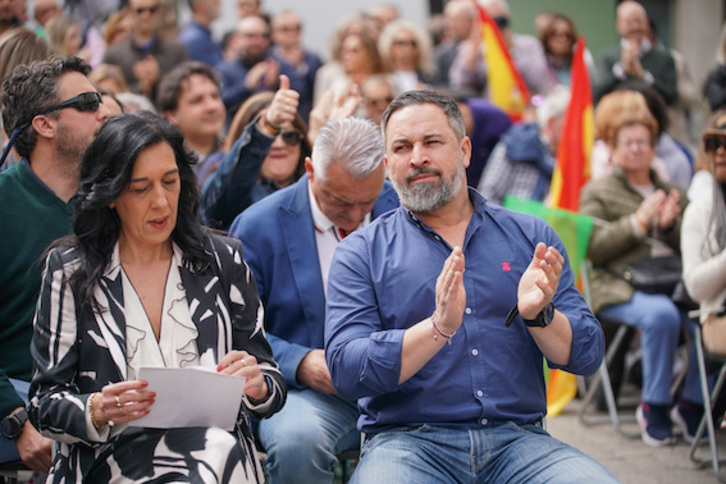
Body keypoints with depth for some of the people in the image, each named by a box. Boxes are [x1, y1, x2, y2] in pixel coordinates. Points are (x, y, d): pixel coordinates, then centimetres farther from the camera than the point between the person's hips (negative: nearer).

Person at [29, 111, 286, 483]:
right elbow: (45, 404, 5)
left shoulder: (222, 260, 13)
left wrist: (257, 386, -11)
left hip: (217, 450, 3)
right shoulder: (69, 270, 8)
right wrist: (97, 411, -17)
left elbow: (272, 383, 14)